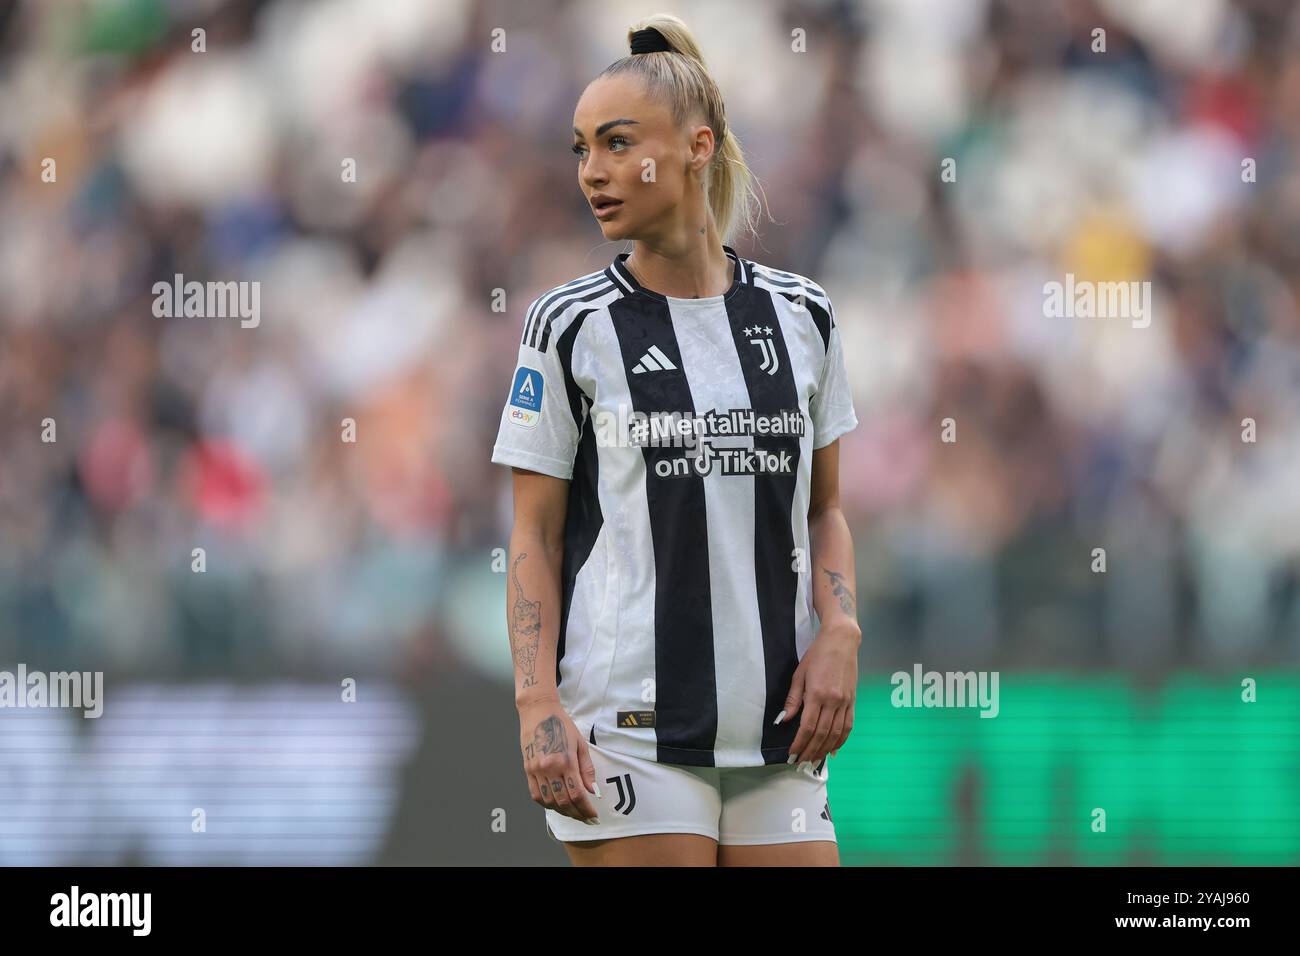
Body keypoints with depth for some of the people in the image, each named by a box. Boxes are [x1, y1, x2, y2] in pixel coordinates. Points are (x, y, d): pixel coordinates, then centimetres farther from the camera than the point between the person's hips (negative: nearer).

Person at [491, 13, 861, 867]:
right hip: (627, 726, -3)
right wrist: (537, 705, -11)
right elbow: (535, 538, 0)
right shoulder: (571, 326, 0)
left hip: (775, 728, 3)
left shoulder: (801, 315, 9)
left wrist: (840, 631, -1)